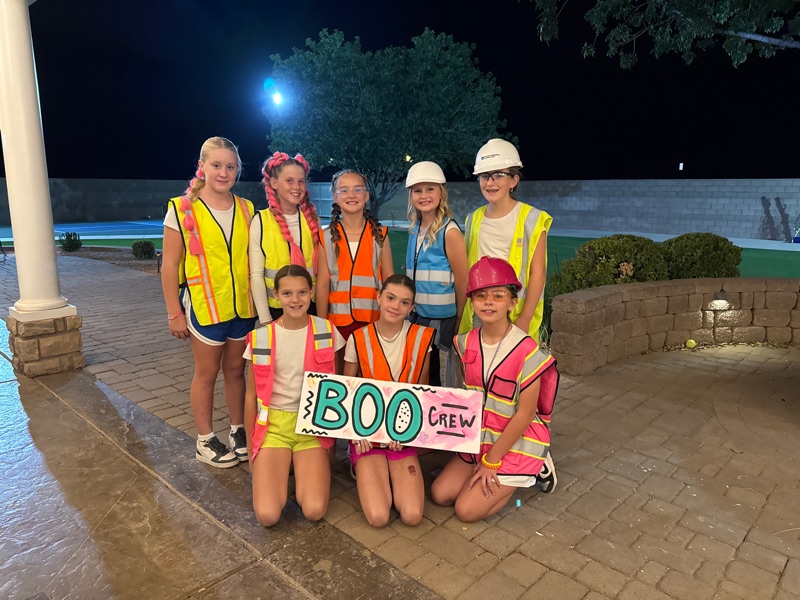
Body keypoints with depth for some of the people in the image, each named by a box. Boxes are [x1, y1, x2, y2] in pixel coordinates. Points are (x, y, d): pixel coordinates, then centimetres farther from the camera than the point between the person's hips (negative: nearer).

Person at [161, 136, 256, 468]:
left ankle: (238, 431, 31)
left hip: (243, 305, 4)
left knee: (236, 370, 15)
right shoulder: (182, 209, -7)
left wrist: (258, 301, 8)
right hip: (205, 305, -3)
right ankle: (205, 441, 25)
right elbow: (169, 266, -6)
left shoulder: (246, 209, 5)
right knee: (206, 373, 9)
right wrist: (174, 313, -7)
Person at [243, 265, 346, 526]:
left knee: (314, 511, -17)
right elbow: (252, 396, 6)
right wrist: (251, 447, 8)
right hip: (273, 425, 0)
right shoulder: (260, 338, -3)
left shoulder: (327, 332, -4)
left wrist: (334, 436, 5)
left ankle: (304, 470, 14)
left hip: (313, 425, 0)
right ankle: (281, 468, 15)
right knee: (267, 514, -16)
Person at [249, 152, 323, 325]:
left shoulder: (312, 219, 2)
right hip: (275, 308, -2)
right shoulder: (261, 221, -6)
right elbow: (256, 274, -7)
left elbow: (321, 268, 8)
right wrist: (265, 320, -10)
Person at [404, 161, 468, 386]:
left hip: (441, 320, -6)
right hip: (416, 316, 6)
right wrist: (410, 309, 12)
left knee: (439, 380, 6)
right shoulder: (414, 229, 6)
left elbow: (462, 281, -11)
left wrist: (458, 321, -4)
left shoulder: (449, 232, -14)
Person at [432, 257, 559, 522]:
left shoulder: (526, 351, -24)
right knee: (440, 494, 1)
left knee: (467, 510, -8)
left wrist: (492, 461, -14)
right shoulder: (466, 343, -5)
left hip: (516, 442, -6)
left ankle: (534, 469, 10)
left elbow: (525, 413, -19)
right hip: (480, 438, 6)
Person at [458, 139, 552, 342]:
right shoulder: (474, 219, 9)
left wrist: (524, 319, -14)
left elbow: (538, 273, -8)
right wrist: (461, 316, 9)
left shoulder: (531, 219, -5)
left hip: (515, 314, -4)